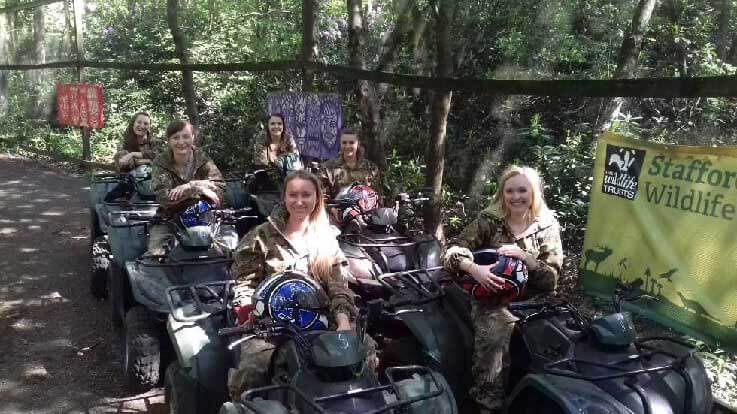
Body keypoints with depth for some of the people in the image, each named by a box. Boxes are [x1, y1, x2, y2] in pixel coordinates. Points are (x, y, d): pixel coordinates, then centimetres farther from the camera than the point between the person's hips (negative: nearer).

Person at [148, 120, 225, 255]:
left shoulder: (202, 159, 1)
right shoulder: (161, 163, -3)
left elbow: (219, 187, -14)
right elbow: (163, 197, -19)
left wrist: (190, 186, -28)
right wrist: (197, 188, -26)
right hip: (168, 218, 0)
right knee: (155, 255, -15)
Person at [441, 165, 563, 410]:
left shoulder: (548, 227, 6)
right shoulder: (489, 221, 1)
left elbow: (551, 281, 1)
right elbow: (451, 253, -6)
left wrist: (525, 257, -16)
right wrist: (474, 268, -25)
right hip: (492, 299, -2)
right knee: (494, 335, -33)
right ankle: (487, 400, -16)